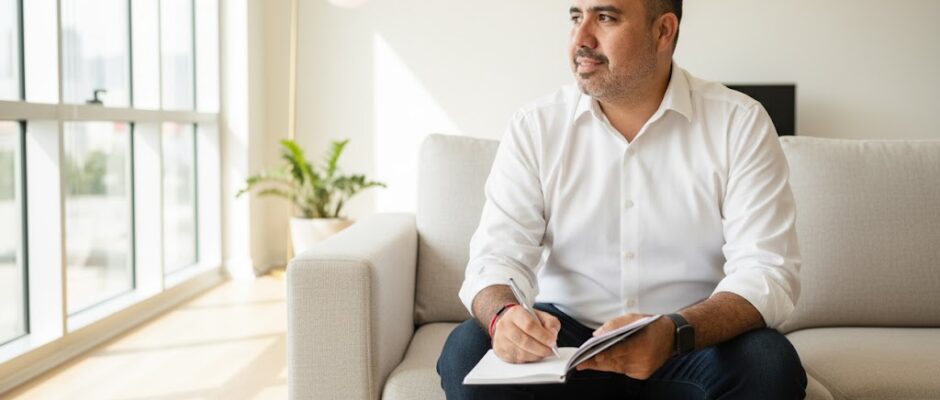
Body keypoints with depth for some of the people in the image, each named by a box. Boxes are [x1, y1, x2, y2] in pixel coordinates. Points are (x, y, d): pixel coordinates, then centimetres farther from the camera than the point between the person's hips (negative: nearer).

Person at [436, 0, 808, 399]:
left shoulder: (740, 123, -8)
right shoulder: (535, 126, -2)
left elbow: (767, 274, -16)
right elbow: (497, 256, -8)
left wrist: (674, 333, -35)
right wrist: (503, 315, -33)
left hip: (695, 346, -1)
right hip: (564, 339, 1)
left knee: (770, 364, -30)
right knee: (466, 352, -25)